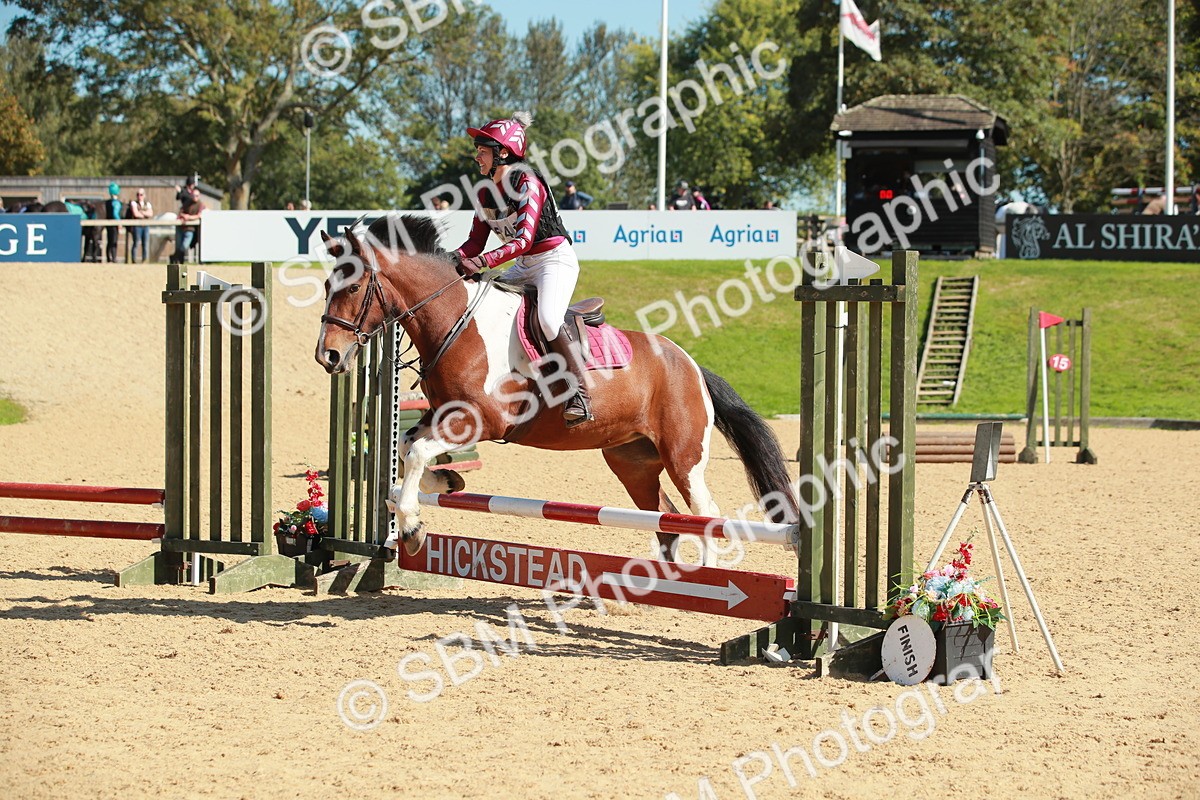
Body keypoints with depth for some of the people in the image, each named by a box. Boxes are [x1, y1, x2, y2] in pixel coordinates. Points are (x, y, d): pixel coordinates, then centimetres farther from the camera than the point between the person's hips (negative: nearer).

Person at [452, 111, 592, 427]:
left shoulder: (528, 184, -18)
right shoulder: (485, 193, 5)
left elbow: (524, 239, -27)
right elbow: (476, 241, 5)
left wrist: (481, 262, -37)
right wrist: (453, 260, -17)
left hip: (555, 259, -9)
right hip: (522, 267, 9)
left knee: (548, 318, -33)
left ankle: (579, 392, -26)